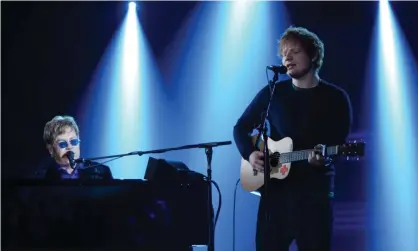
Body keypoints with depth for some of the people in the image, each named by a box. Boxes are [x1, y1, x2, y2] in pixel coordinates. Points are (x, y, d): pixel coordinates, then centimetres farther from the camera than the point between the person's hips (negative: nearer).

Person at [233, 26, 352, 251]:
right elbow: (241, 127, 13)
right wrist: (250, 154, -6)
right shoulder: (272, 93, 6)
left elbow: (340, 143, -2)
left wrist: (322, 158, -23)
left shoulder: (335, 97, 1)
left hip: (316, 189, -2)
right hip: (276, 188, 2)